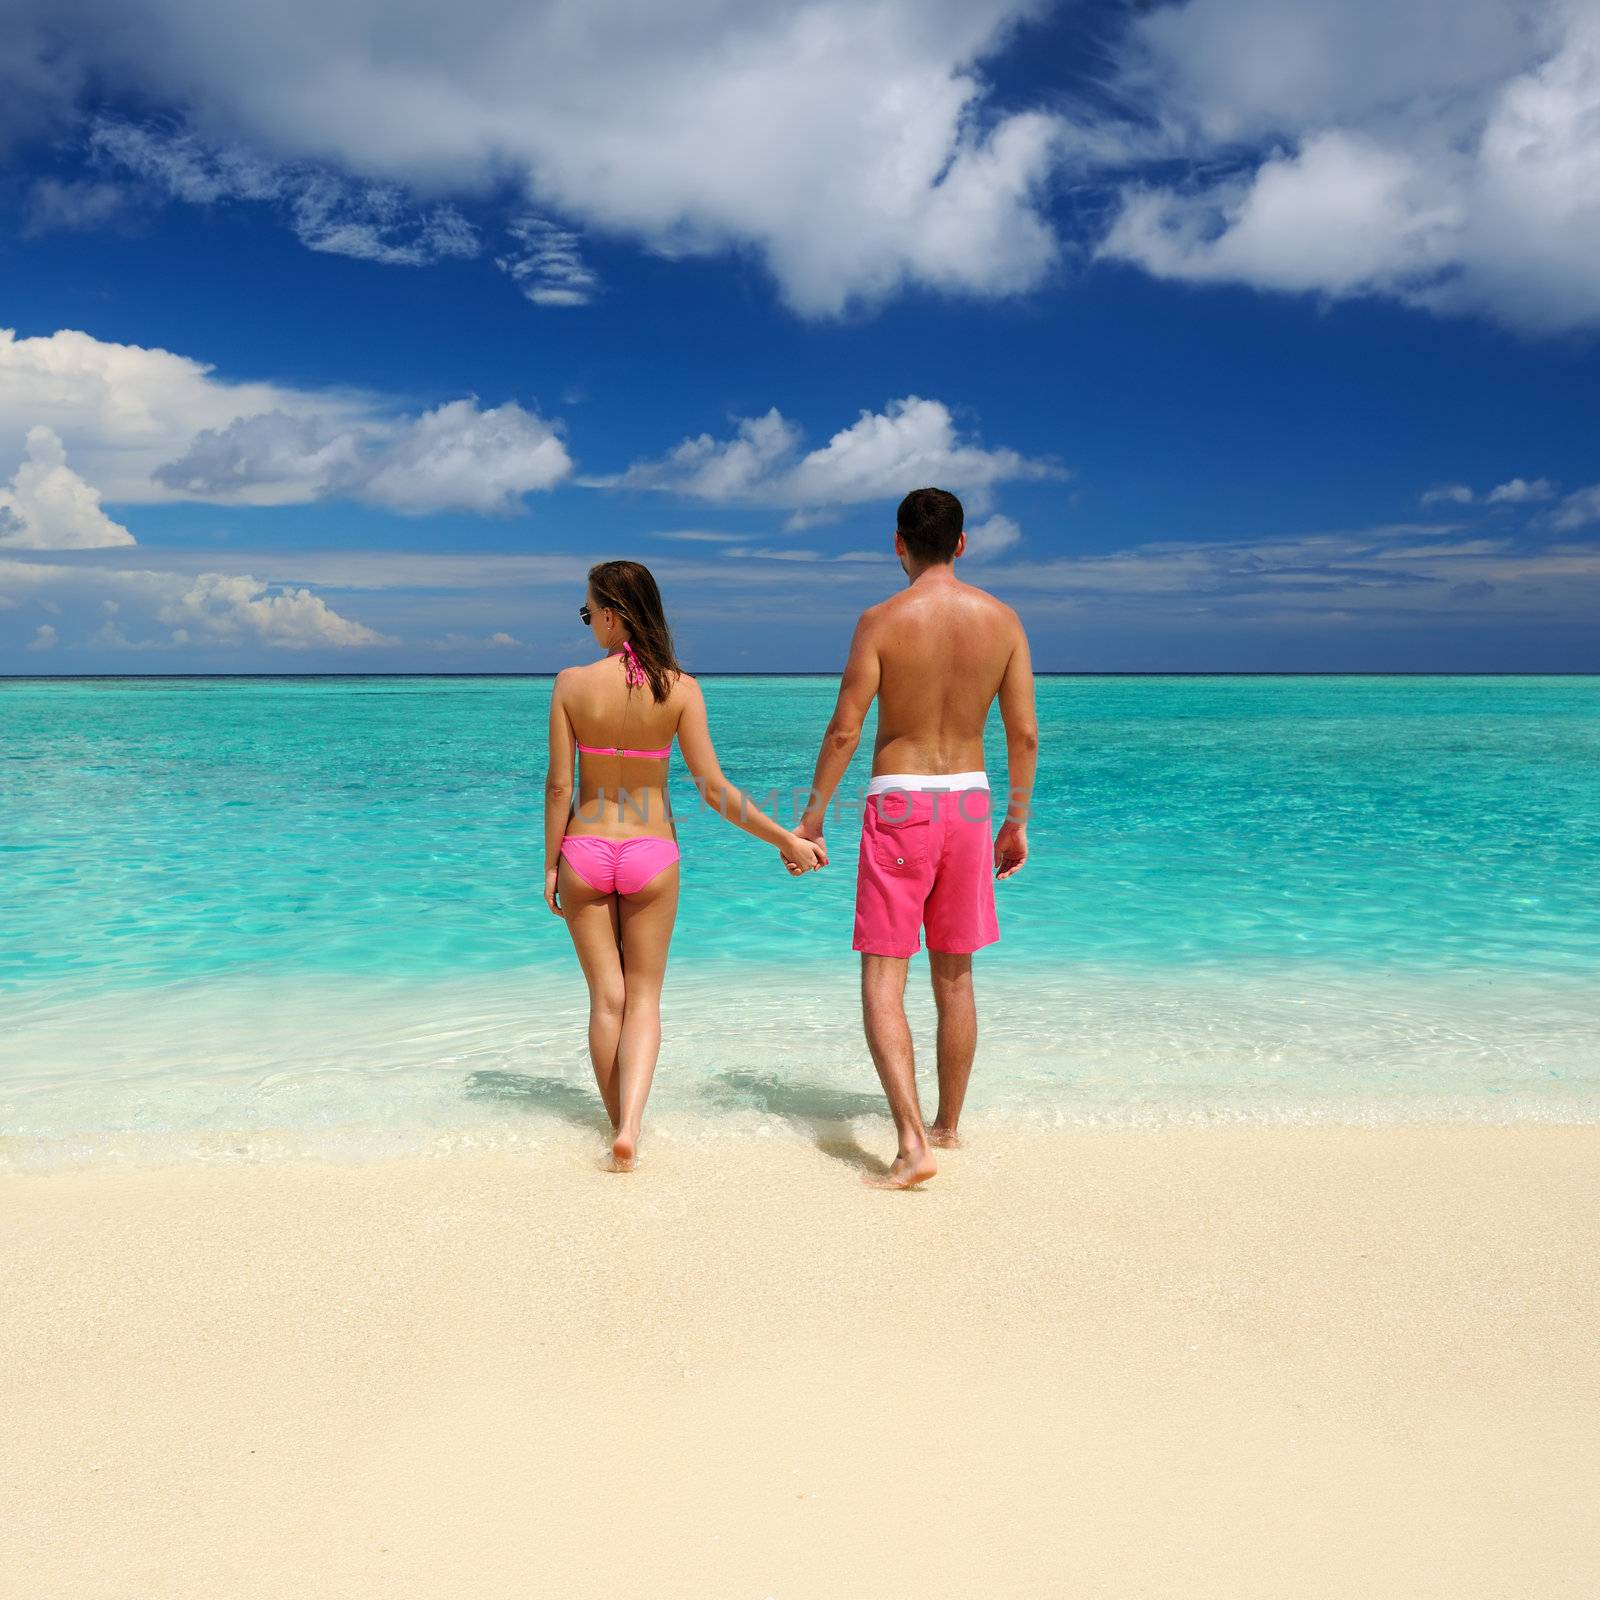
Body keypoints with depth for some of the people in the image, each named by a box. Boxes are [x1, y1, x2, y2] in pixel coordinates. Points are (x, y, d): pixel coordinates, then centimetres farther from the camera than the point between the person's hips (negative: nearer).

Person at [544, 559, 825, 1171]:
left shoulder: (572, 683, -9)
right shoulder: (680, 689, -8)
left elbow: (559, 786, -7)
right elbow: (713, 788, -10)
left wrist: (550, 865, 4)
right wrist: (785, 838, -2)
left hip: (585, 852, 0)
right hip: (651, 854, 0)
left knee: (607, 996, 13)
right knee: (643, 997, 12)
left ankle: (620, 1124, 24)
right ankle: (630, 1127, -6)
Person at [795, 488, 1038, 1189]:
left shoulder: (881, 620, -9)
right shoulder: (1001, 618, 1)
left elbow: (844, 729, -11)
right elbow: (1025, 732, 2)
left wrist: (813, 814, 0)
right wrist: (1017, 821, 13)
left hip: (897, 806, -4)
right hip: (969, 802, 4)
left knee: (883, 980, 0)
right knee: (955, 978, 16)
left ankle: (912, 1143, -11)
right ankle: (947, 1126, 30)